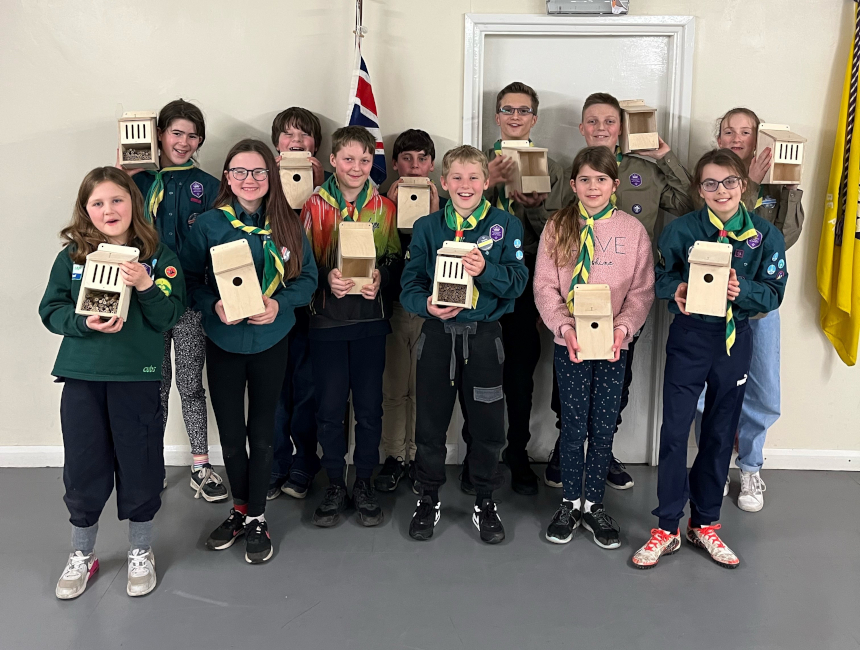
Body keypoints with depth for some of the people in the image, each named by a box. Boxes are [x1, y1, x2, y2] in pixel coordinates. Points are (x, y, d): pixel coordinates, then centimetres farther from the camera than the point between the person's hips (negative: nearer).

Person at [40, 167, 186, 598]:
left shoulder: (158, 257, 0)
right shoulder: (71, 256, 3)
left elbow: (170, 317, -5)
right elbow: (50, 311, 2)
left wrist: (146, 287, -22)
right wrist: (85, 323, -17)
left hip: (138, 376, -1)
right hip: (82, 376, 1)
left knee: (140, 466, 8)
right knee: (83, 469, 9)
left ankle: (141, 553, 30)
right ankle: (82, 555, 32)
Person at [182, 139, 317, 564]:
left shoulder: (287, 225, -1)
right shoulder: (209, 225, -4)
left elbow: (307, 278, 2)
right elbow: (189, 280, -1)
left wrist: (280, 303, -16)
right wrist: (214, 306, -19)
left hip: (271, 340, 0)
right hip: (222, 341, 0)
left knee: (261, 431, 8)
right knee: (230, 430, 9)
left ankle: (257, 518, 23)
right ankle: (240, 508, 31)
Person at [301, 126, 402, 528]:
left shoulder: (385, 207, 5)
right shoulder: (315, 205, 1)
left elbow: (397, 261, 7)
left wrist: (381, 277, -13)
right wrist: (326, 278, -18)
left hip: (370, 318, 1)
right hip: (327, 318, -1)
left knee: (369, 405, 6)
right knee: (329, 407, 4)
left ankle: (364, 483, 22)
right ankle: (335, 485, 20)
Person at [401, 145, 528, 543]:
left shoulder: (506, 225, 2)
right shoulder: (426, 228, 5)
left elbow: (518, 282, -7)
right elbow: (409, 285, 0)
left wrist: (485, 269, -25)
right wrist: (426, 304, -21)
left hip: (484, 335, -1)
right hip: (438, 335, 1)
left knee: (487, 424, 6)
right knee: (430, 422, 9)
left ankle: (484, 501, 26)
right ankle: (429, 498, 28)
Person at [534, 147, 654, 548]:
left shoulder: (632, 230, 1)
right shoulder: (557, 228, 1)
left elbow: (642, 290, 0)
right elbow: (544, 286, -3)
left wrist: (623, 327, -16)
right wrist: (565, 326, -17)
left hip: (614, 343, 1)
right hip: (569, 343, -1)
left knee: (604, 426, 6)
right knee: (574, 425, 5)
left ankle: (594, 505, 23)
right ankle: (570, 503, 23)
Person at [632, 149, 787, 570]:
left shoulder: (765, 235, -1)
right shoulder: (680, 230, -3)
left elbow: (774, 293, -2)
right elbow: (660, 276, 4)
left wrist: (741, 290, -22)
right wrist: (676, 289, -18)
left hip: (735, 340, 2)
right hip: (689, 338, -1)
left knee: (720, 434, 11)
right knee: (674, 430, -3)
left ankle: (705, 523, 27)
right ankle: (667, 527, 10)